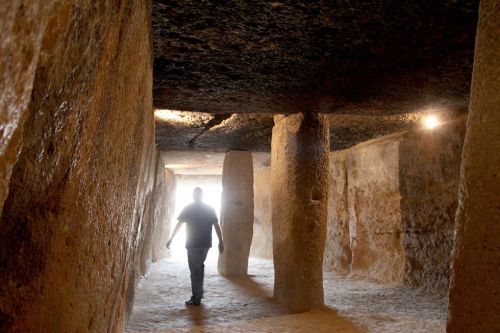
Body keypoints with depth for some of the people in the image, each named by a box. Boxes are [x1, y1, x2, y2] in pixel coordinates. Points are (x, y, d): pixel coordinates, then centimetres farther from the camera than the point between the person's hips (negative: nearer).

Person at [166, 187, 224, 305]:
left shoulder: (188, 208, -2)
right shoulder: (210, 209, 3)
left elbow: (178, 224, 2)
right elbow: (216, 226, 0)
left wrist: (170, 239, 11)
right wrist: (221, 242, 3)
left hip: (192, 244, -3)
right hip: (206, 244, 3)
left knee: (195, 271, 2)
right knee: (200, 266, 23)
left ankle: (196, 299, 6)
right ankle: (199, 292, 24)